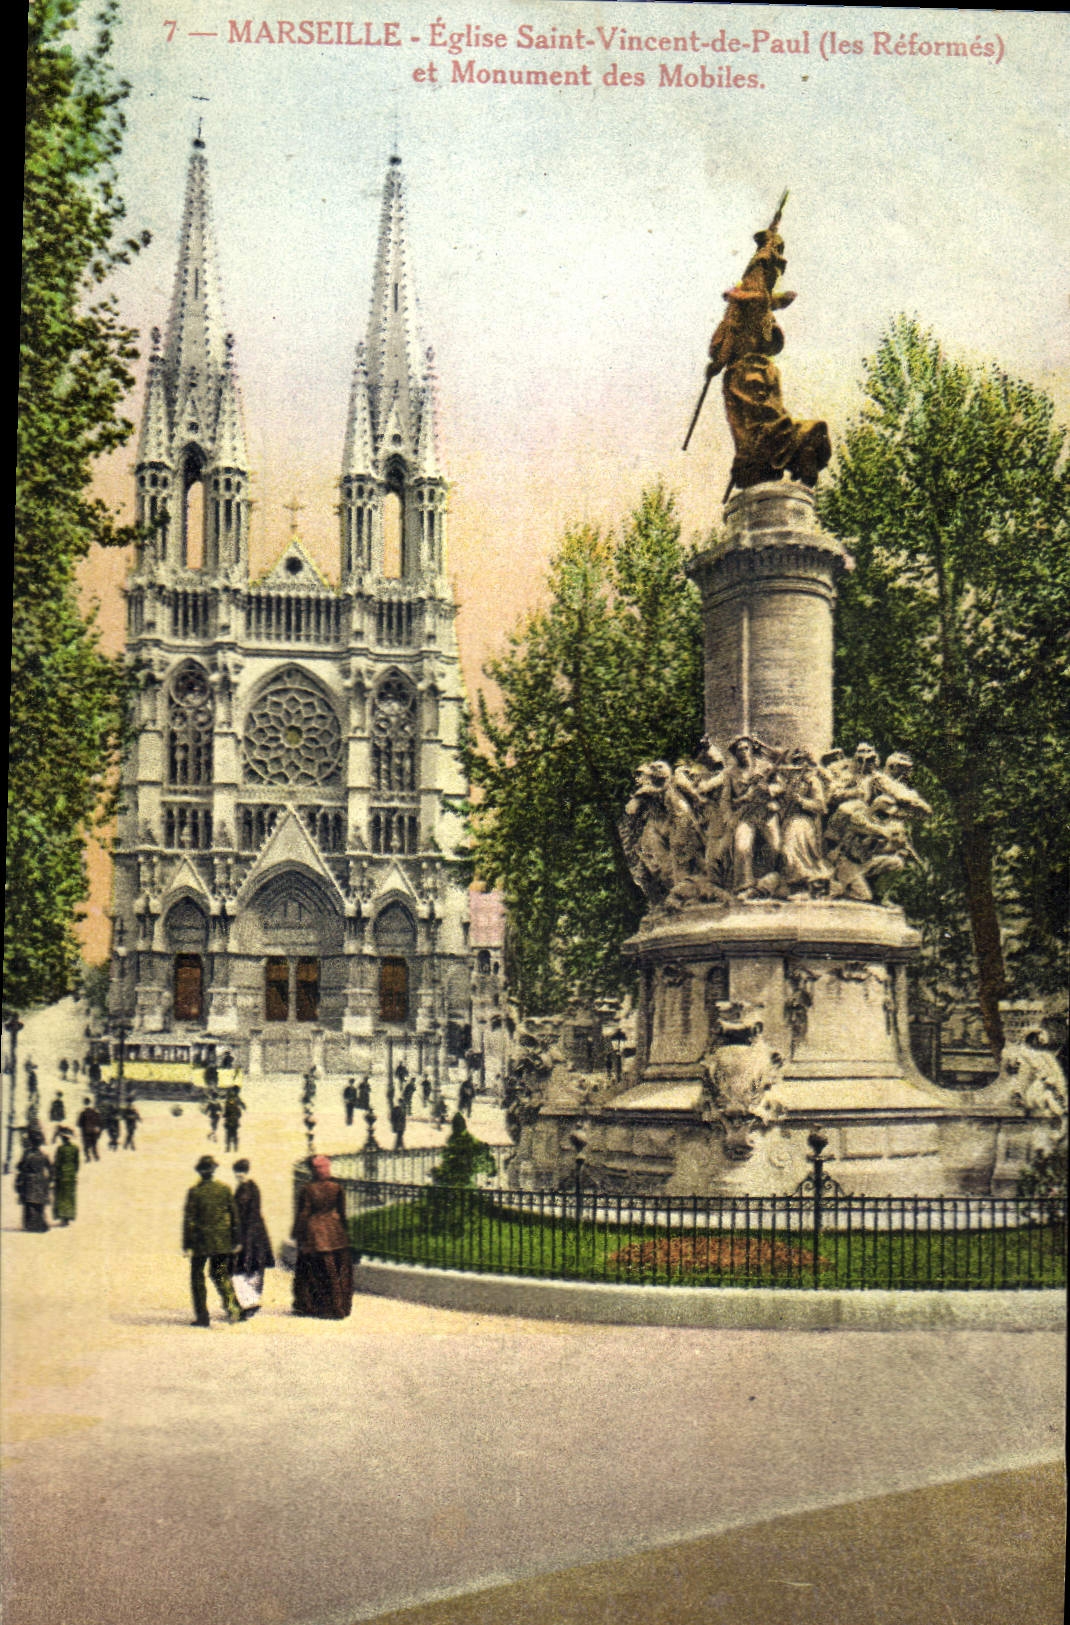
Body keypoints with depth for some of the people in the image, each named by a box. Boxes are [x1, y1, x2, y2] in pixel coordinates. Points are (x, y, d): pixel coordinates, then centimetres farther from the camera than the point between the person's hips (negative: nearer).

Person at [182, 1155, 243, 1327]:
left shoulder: (194, 1191, -9)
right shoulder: (225, 1189, 1)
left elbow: (189, 1219, -9)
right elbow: (234, 1215, 5)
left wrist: (186, 1244, -5)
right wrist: (236, 1240, 13)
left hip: (201, 1241, -3)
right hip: (222, 1242, 3)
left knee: (197, 1277, 10)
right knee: (221, 1274, 13)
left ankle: (202, 1316, 9)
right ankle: (231, 1305, -11)